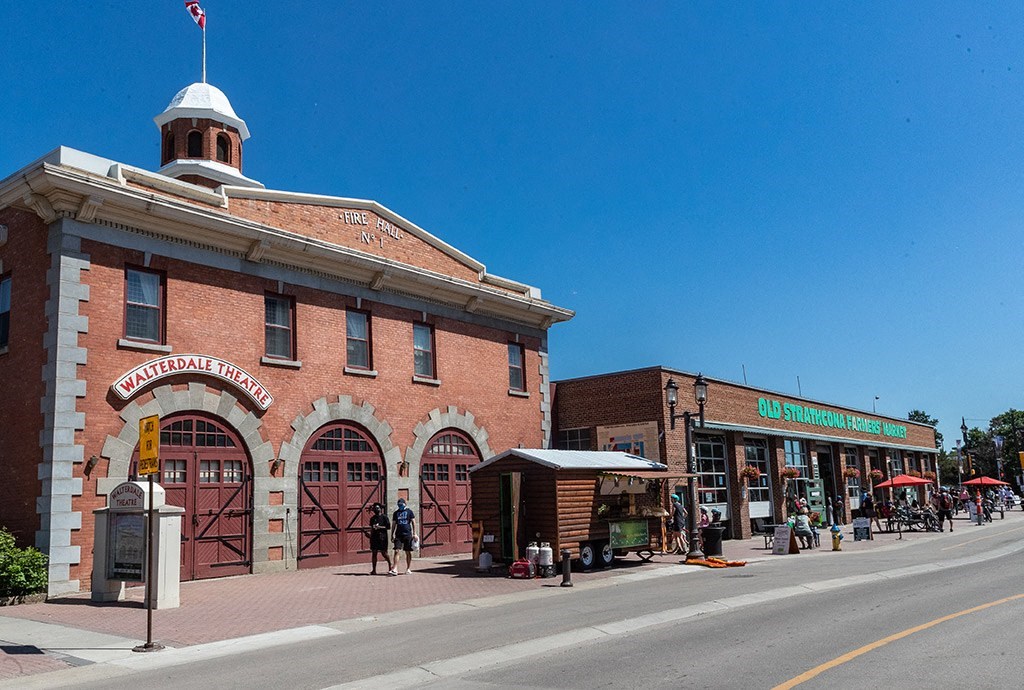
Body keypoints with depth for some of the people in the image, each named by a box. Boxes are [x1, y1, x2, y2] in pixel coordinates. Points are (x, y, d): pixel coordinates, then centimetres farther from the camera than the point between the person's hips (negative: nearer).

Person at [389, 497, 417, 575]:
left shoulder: (409, 511, 3)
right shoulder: (396, 513, 12)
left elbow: (413, 522, 2)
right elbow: (393, 524, 16)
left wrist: (414, 533, -4)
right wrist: (392, 535, 12)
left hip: (407, 534, -2)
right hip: (398, 534, 2)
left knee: (408, 552, 4)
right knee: (396, 551, -8)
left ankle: (408, 569, 14)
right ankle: (394, 569, -12)